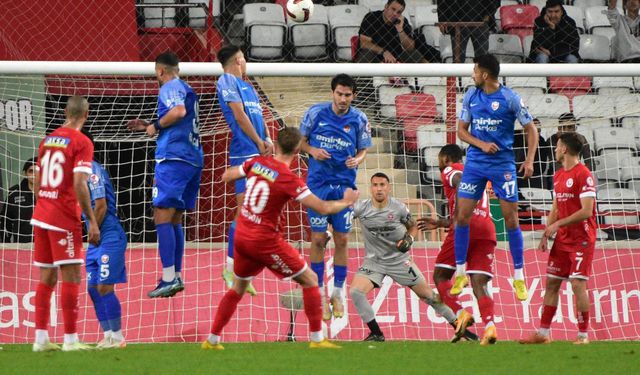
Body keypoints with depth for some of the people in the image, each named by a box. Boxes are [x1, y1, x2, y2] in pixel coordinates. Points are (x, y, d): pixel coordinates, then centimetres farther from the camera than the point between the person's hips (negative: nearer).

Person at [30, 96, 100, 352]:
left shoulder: (47, 140, 12)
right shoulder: (82, 143, -9)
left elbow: (37, 183, 15)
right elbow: (79, 185, -17)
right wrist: (92, 222, -14)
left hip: (41, 216, 7)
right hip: (65, 220, -7)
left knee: (46, 278, 9)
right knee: (71, 276, -4)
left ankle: (41, 338, 8)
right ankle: (70, 339, -7)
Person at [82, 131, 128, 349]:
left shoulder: (93, 170, -13)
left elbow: (100, 206, -17)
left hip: (109, 238, -10)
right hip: (97, 241, 10)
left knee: (104, 287, -10)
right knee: (93, 288, 8)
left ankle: (117, 336, -5)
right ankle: (108, 335, 12)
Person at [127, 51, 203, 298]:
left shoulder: (170, 88, -5)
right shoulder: (186, 89, 22)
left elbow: (179, 111, -24)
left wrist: (156, 125, -10)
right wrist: (149, 127, 29)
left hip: (174, 157, -10)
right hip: (193, 159, 10)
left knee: (162, 217, -11)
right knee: (175, 220, 14)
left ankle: (169, 278, -18)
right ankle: (177, 276, 13)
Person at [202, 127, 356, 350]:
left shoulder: (257, 163, -1)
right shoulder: (289, 179, -18)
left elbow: (226, 177, 14)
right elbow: (323, 208, -17)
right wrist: (346, 202, 1)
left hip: (241, 237, 6)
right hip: (265, 240, -6)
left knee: (238, 288, 23)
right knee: (309, 280, 5)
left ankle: (212, 340, 20)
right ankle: (317, 339, 2)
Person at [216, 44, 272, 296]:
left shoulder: (247, 86, 23)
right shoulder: (227, 81, -4)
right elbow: (239, 115, -11)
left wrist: (268, 140, 3)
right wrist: (259, 142, -8)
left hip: (258, 153, 9)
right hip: (244, 152, -9)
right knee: (245, 208, -13)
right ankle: (231, 268, -12)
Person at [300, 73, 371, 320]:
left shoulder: (359, 120, -2)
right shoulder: (315, 113, -4)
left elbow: (363, 149, 7)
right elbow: (301, 140, 6)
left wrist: (357, 159, -14)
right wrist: (313, 150, -15)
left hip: (345, 186, 1)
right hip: (318, 184, -1)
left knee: (342, 239, 3)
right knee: (318, 239, -2)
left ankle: (338, 292, 17)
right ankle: (319, 292, 9)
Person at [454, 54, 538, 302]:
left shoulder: (510, 98, -7)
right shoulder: (471, 96, 4)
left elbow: (531, 129, 0)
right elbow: (461, 130, 8)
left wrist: (530, 160, -11)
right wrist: (481, 144, -10)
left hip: (503, 164, -3)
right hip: (475, 162, 3)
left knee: (511, 219, -3)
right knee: (462, 216, -2)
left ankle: (519, 278, 7)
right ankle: (460, 273, 10)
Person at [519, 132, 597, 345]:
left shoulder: (583, 175, -14)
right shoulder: (558, 176, 14)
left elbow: (586, 211, -20)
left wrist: (557, 224, -18)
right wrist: (546, 235, 9)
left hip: (581, 240, -8)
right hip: (562, 240, 8)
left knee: (577, 283, -12)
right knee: (551, 283, 7)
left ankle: (583, 335, -6)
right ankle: (543, 334, 11)